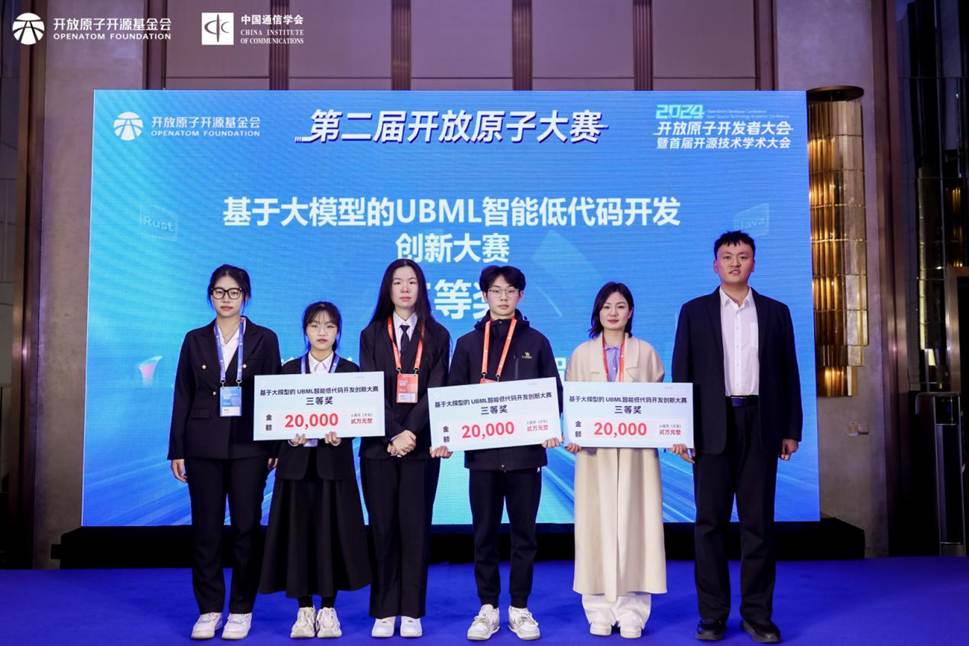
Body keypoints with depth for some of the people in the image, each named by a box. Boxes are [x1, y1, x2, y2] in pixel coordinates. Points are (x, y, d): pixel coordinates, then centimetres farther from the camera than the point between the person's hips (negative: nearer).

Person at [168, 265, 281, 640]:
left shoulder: (264, 339, 3)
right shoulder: (195, 340, 8)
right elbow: (182, 396, 8)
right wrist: (176, 450, 3)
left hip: (248, 445, -1)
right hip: (204, 446, 2)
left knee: (247, 528, 3)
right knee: (205, 529, 6)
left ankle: (241, 610, 15)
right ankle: (209, 609, 18)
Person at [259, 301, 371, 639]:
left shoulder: (350, 370, 5)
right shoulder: (289, 369, 8)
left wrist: (339, 433, -18)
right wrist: (290, 434, -15)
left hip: (334, 463, -1)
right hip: (296, 462, 1)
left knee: (330, 533, 1)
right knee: (298, 533, 3)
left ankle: (328, 609, 15)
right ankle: (304, 610, 16)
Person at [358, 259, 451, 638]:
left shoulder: (437, 336, 6)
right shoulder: (372, 334, 8)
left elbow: (435, 390, -3)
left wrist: (410, 432, -15)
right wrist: (392, 437, -13)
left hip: (420, 445, 0)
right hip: (379, 445, 1)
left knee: (415, 527, 2)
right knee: (382, 527, 3)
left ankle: (412, 612, 11)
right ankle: (384, 611, 13)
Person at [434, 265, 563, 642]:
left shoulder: (536, 341, 7)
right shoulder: (468, 343, 9)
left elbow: (553, 392, 5)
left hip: (525, 450, 0)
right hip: (482, 451, 1)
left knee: (524, 532, 6)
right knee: (484, 533, 6)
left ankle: (519, 609, 18)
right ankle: (488, 608, 19)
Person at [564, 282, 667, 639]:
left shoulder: (646, 352, 8)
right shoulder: (582, 354, 9)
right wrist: (572, 437, -11)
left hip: (637, 451, 0)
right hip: (596, 451, 0)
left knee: (633, 524, 0)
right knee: (598, 525, 1)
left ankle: (631, 610, 7)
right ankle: (600, 609, 9)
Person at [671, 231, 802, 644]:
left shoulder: (776, 312, 10)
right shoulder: (694, 311, 6)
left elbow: (788, 374, 9)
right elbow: (681, 374, 2)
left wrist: (791, 430, 4)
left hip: (760, 427, 1)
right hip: (712, 427, -1)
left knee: (758, 522, 5)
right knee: (711, 522, 3)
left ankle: (757, 613, 15)